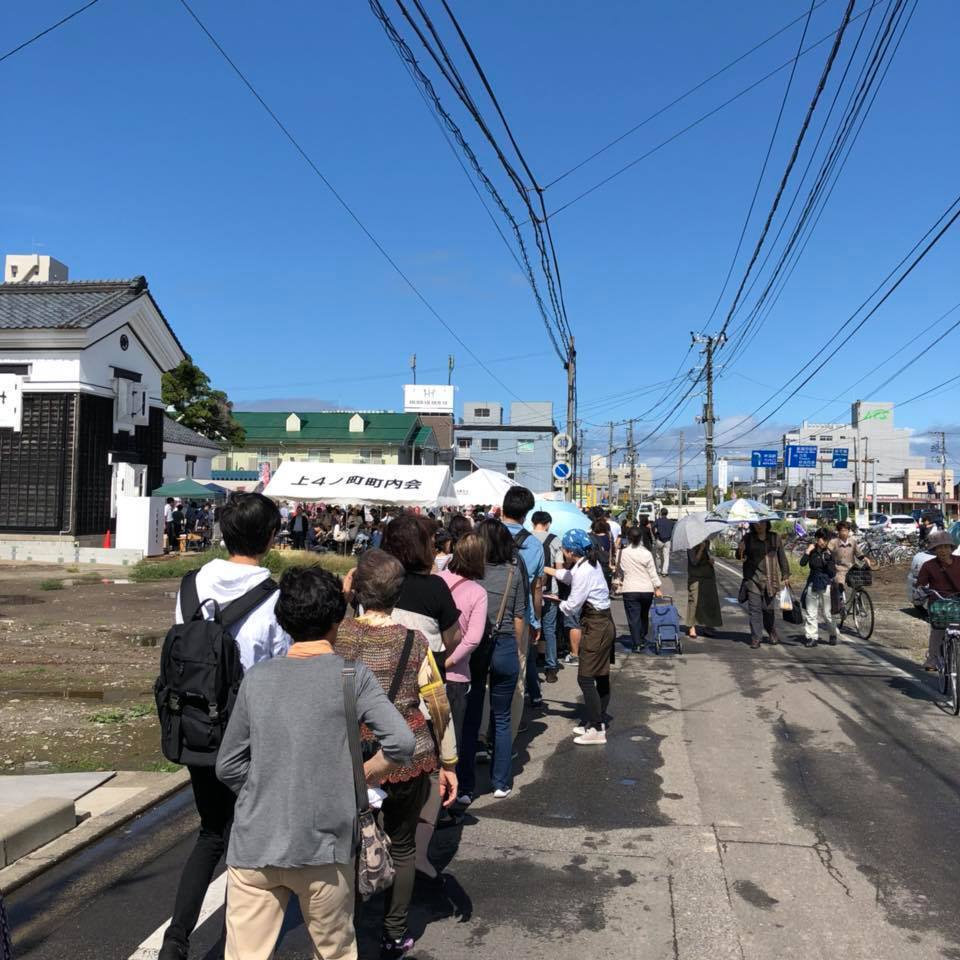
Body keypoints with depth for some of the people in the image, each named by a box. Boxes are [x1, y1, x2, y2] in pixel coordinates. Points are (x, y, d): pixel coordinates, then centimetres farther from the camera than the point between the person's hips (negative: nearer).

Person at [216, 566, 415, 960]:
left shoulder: (257, 677, 1)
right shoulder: (353, 675, -7)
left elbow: (228, 766, 6)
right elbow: (402, 744, -15)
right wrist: (364, 775, 1)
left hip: (254, 845, 2)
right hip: (323, 846, -1)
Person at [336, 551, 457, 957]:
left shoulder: (337, 635, -11)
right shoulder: (414, 642, -12)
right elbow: (440, 708, -6)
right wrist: (448, 763, 4)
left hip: (352, 757, 1)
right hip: (407, 759, -1)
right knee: (401, 846, 18)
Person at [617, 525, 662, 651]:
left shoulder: (623, 553, -3)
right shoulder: (647, 553, -4)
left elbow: (619, 570, 9)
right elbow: (653, 573, -1)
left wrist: (621, 578, 27)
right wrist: (657, 588, 6)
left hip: (630, 590, -1)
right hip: (647, 589, 2)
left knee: (633, 617, 1)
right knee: (644, 615, 19)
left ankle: (636, 643, -4)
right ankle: (642, 639, 29)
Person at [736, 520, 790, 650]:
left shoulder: (775, 538, 8)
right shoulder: (748, 538, 4)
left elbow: (782, 557, 14)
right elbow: (740, 556, 3)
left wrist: (786, 575, 13)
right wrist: (740, 550, -21)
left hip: (770, 579, 1)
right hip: (753, 578, 0)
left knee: (768, 608, 0)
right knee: (755, 609, -3)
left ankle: (772, 632, 26)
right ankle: (756, 638, 4)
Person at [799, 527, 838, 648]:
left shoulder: (829, 553, -2)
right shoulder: (812, 551, 3)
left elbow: (833, 572, -8)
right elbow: (802, 563, -12)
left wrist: (828, 559, -19)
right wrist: (808, 551, -16)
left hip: (825, 585, -2)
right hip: (812, 584, 2)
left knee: (827, 613, 2)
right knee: (810, 613, 3)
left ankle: (832, 635, 20)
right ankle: (811, 637, 9)